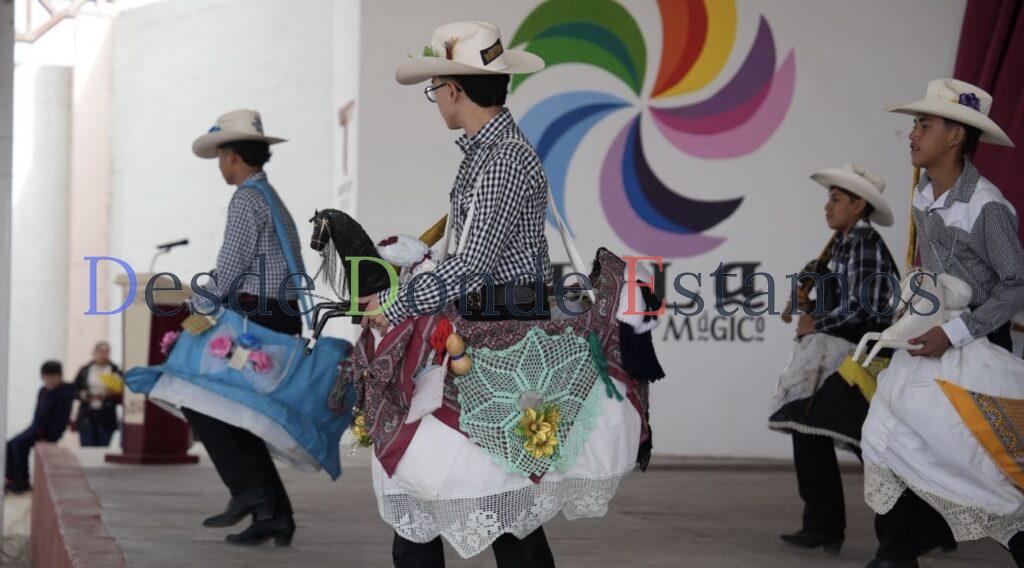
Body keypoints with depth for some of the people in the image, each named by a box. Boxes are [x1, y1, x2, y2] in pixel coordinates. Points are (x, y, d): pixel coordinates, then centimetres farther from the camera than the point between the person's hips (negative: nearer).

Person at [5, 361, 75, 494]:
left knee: (19, 444, -22)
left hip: (49, 431, -8)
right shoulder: (43, 391, 11)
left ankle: (23, 482, -13)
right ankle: (11, 479, 0)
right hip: (38, 428, 8)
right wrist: (35, 428, 4)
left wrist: (50, 436, -20)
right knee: (10, 444, -3)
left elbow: (62, 417, -17)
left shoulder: (65, 392, -13)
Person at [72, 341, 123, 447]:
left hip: (106, 418, -1)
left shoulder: (116, 372, 3)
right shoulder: (84, 370, 8)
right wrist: (82, 395, -8)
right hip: (86, 416, 1)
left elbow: (121, 396, 0)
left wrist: (113, 393, -19)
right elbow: (73, 389, 11)